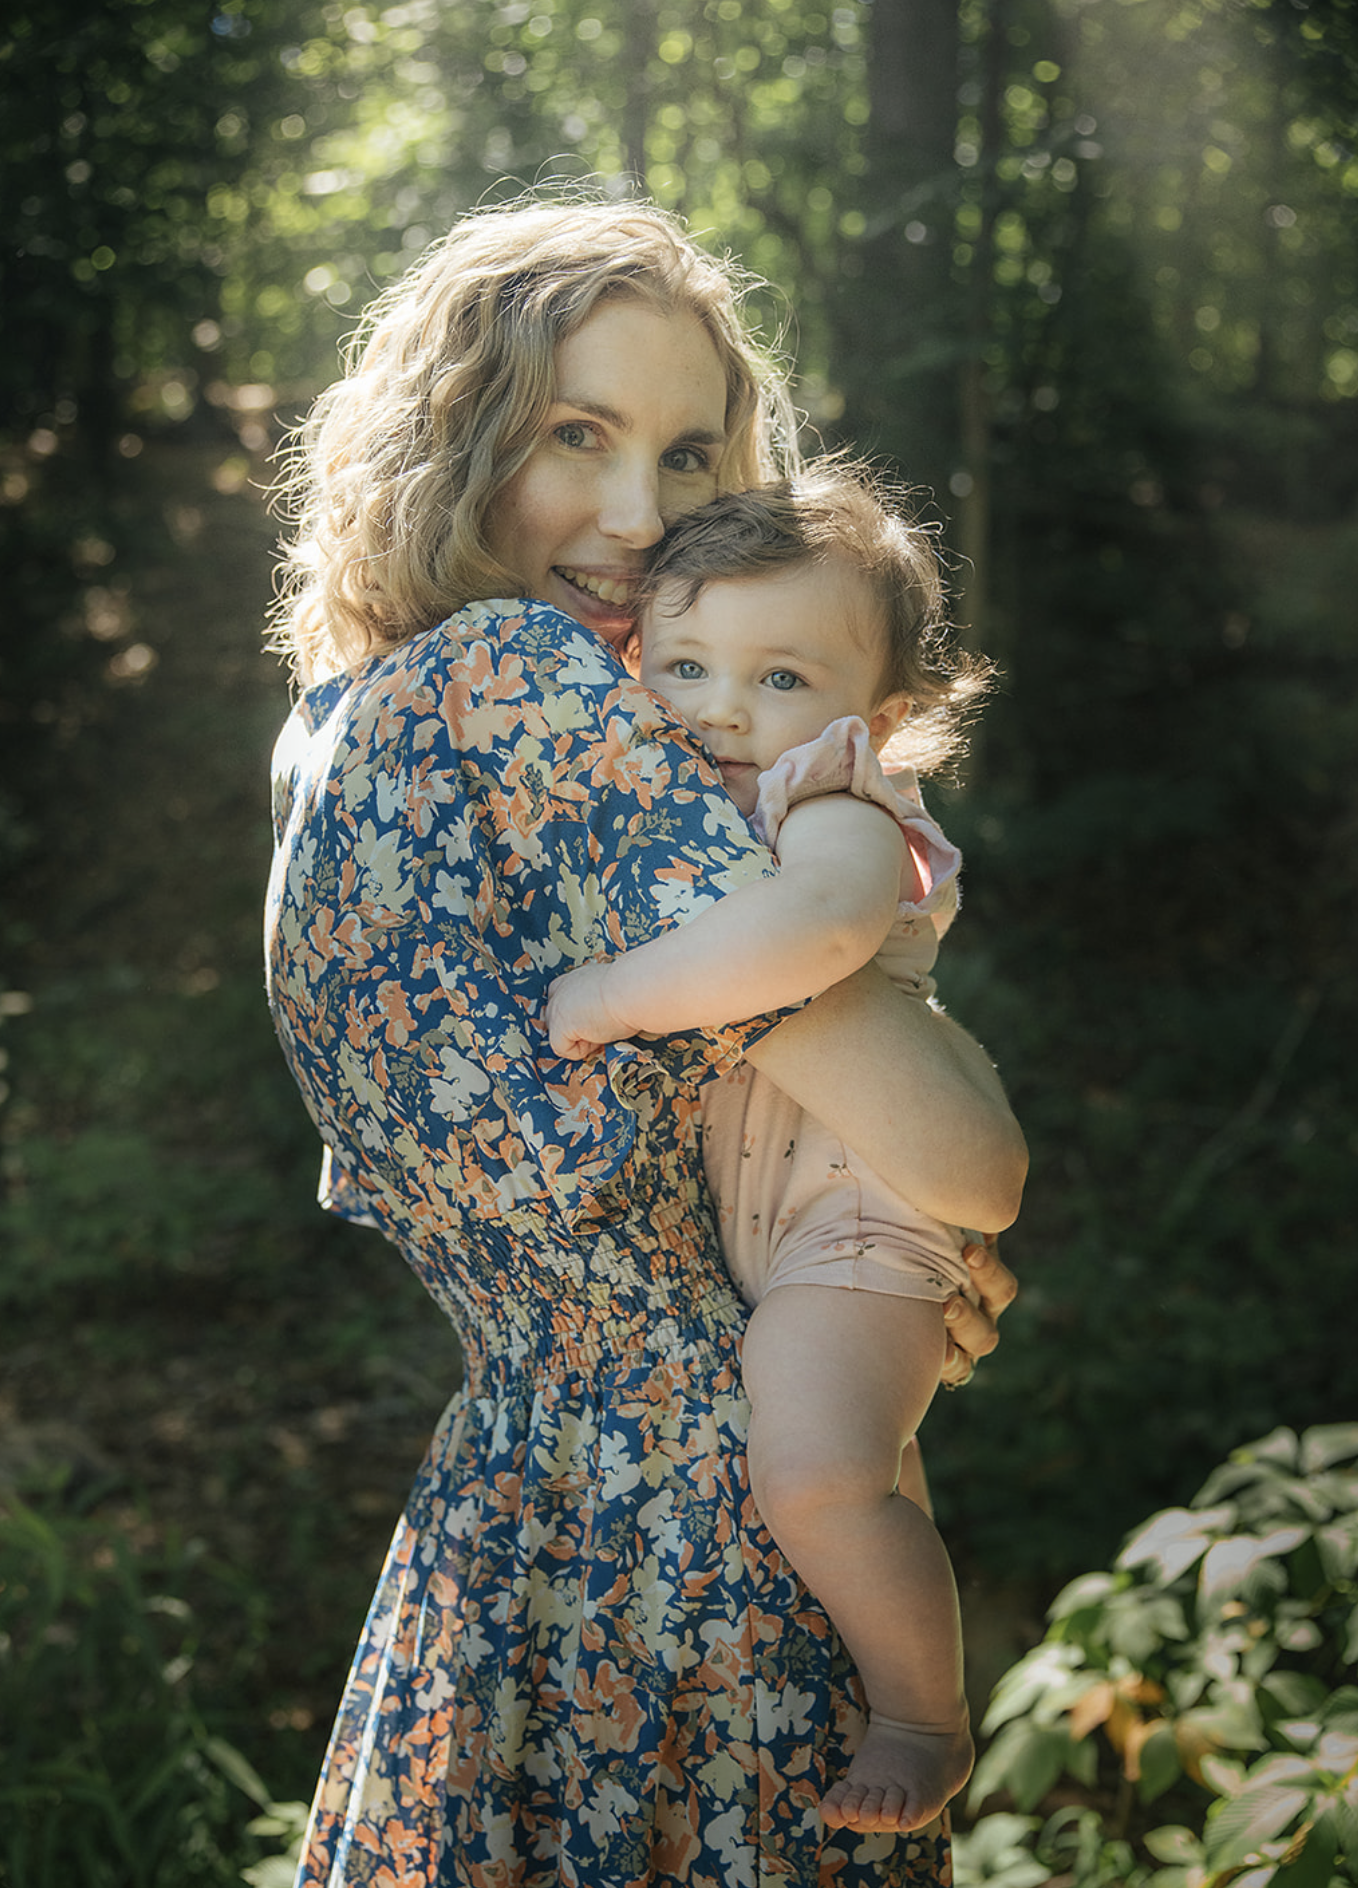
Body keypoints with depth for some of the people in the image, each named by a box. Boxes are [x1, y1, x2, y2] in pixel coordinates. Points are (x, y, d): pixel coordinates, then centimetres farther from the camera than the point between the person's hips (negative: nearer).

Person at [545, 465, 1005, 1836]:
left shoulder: (835, 809, -19)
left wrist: (614, 996, -36)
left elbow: (817, 925, -44)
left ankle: (924, 1721, -2)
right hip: (707, 1220, 10)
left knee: (816, 1474, -26)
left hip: (846, 1213, -10)